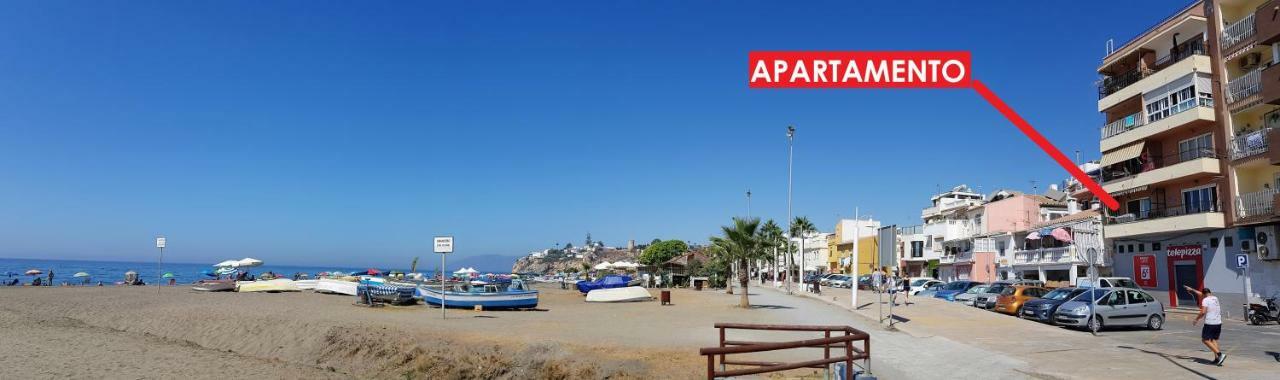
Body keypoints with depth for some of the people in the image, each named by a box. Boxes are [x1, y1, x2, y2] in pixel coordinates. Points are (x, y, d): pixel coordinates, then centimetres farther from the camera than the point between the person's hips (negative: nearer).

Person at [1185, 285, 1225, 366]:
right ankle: (1217, 358, 7)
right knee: (1214, 340, 14)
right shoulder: (1215, 298, 13)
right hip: (1218, 323, 8)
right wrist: (1192, 290, 39)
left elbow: (1203, 312, -19)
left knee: (1205, 340, -3)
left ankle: (1220, 354, -17)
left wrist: (1196, 319, -7)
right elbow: (1201, 294, 30)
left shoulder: (1205, 300, -10)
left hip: (1209, 323, -8)